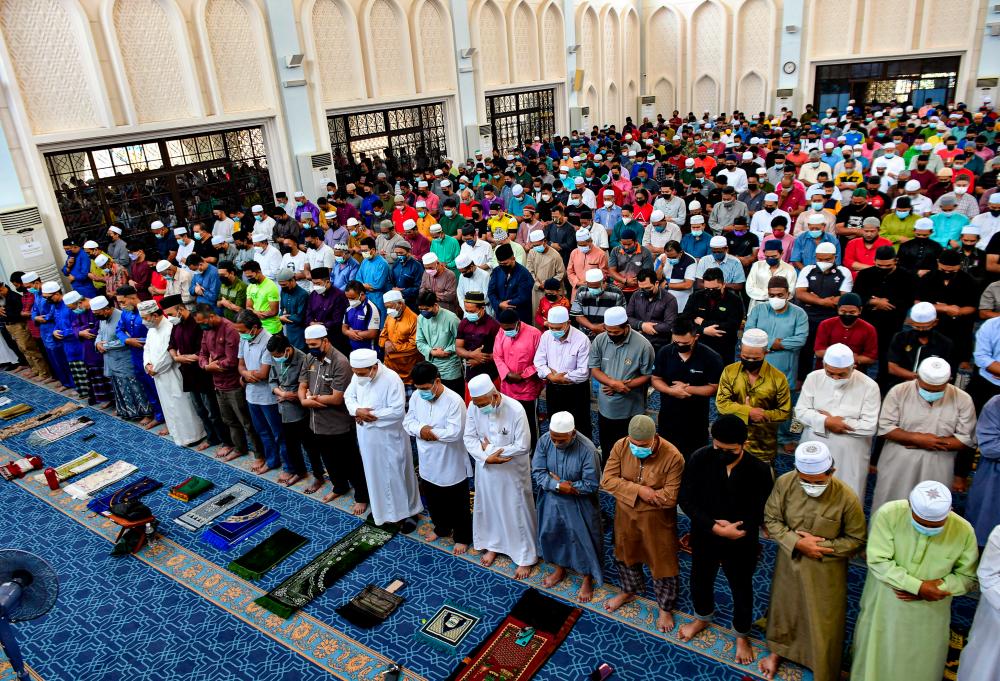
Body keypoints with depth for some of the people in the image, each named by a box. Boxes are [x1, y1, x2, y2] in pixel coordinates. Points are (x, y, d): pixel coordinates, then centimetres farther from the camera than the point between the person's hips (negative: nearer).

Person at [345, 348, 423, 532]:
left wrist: (372, 415, -23)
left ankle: (408, 512, 22)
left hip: (389, 437, -6)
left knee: (397, 474, 6)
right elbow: (348, 396, 8)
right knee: (375, 472, 20)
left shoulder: (391, 379, -25)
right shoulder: (357, 376, -4)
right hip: (367, 436, 6)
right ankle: (380, 508, 39)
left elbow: (398, 411, -27)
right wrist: (357, 410, -14)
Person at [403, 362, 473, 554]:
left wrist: (429, 432, -19)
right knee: (433, 500, 25)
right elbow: (408, 421, 1)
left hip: (451, 464, -6)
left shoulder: (454, 401, -25)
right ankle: (442, 527, 49)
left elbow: (455, 433, -28)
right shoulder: (416, 396, -5)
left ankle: (462, 537, 32)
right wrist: (420, 430, -20)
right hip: (428, 462, 6)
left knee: (457, 504, 12)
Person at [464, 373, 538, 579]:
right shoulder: (474, 407, -16)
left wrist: (489, 448, -18)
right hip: (486, 467, 4)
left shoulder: (515, 410, -29)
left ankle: (526, 558, 27)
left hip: (514, 469, -4)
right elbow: (469, 438, -6)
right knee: (488, 506, 21)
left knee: (518, 512, 9)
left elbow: (523, 446, -25)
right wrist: (486, 458, -22)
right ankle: (493, 545, 46)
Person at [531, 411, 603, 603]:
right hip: (552, 500, 4)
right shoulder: (544, 441, -17)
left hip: (578, 504, -4)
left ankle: (587, 579, 38)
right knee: (552, 534, 22)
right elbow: (537, 473, -12)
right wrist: (558, 485, -28)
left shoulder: (587, 450, -29)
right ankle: (560, 569, 49)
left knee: (582, 540, 13)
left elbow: (592, 485, -24)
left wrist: (558, 480, -20)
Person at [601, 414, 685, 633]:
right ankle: (630, 591, 53)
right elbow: (607, 480, -16)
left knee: (662, 563, 13)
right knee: (625, 553, 25)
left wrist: (634, 491, -20)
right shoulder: (620, 447, -17)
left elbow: (670, 498, -26)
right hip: (626, 514, 4)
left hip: (657, 519, -4)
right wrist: (638, 490, -29)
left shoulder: (673, 457, -27)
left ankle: (665, 607, 39)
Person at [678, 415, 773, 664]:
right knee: (700, 580, 24)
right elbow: (686, 500, -15)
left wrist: (735, 529, -23)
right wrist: (714, 527, -24)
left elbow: (760, 512, -13)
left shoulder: (759, 470, -22)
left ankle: (742, 635, 48)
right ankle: (702, 618, 55)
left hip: (741, 544, -2)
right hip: (704, 538, 2)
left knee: (741, 589, 20)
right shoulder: (699, 459, -20)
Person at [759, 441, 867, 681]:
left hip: (826, 570, -2)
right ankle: (778, 650, 52)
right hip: (790, 561, 2)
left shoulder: (847, 497, -26)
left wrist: (822, 547, -21)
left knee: (823, 620, 14)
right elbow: (771, 520, -8)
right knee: (784, 606, 24)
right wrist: (797, 543, -22)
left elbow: (856, 539, -11)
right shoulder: (784, 483, -21)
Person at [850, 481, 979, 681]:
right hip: (884, 605, -1)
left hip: (929, 615, 1)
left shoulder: (964, 531, -15)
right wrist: (918, 586, -25)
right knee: (875, 658, 17)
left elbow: (968, 577, -3)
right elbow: (878, 561, -20)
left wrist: (937, 587, -18)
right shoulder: (889, 514, -22)